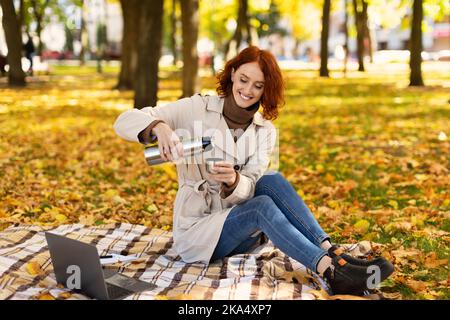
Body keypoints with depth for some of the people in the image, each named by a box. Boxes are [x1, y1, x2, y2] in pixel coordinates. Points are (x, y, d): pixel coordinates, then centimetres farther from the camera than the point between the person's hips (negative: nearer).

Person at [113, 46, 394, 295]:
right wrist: (159, 127, -35)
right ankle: (333, 273, -41)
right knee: (262, 206, -31)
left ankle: (334, 253, -31)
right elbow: (125, 121, -13)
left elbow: (250, 187, -7)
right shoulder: (196, 109, -7)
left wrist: (233, 181, -32)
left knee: (272, 181, -24)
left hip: (245, 232, 4)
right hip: (196, 230, -4)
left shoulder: (265, 130, 4)